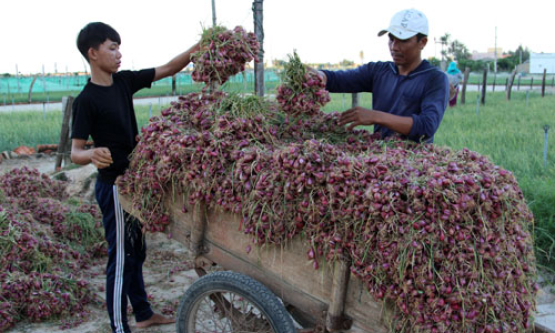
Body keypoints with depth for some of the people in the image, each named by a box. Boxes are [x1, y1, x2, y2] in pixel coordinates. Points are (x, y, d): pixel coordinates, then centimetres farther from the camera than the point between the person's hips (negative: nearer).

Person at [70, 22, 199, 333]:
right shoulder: (87, 100, -16)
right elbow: (75, 151, -18)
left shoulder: (124, 81, 4)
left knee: (136, 252, 19)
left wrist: (200, 46, -4)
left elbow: (168, 69, 7)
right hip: (114, 187, -8)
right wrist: (92, 154, -41)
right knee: (121, 258, 0)